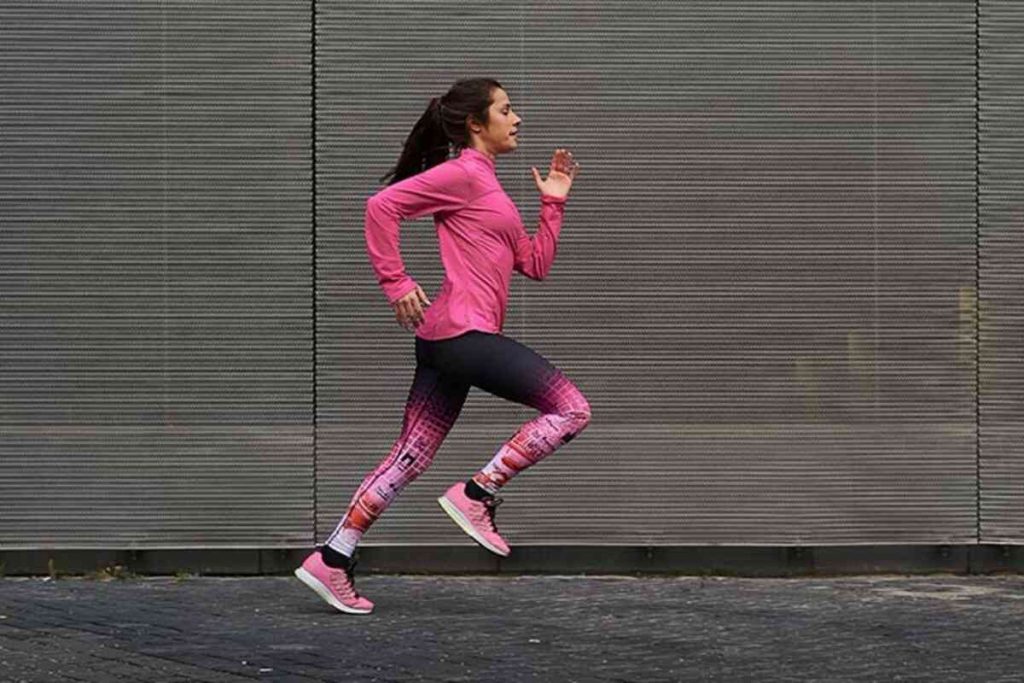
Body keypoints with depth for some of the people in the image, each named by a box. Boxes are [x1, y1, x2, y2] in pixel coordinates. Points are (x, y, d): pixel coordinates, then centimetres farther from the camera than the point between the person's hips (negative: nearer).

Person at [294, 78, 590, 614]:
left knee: (410, 457, 8)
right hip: (463, 332, -10)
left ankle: (331, 560, 7)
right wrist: (397, 284, -16)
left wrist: (553, 201, 17)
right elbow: (382, 206, -16)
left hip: (447, 342, 10)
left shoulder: (486, 187, 24)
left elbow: (535, 264, 23)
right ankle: (476, 494, -8)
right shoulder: (462, 173, -6)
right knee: (570, 409, -8)